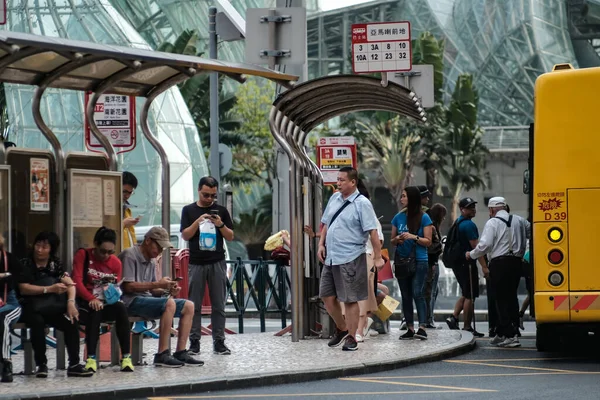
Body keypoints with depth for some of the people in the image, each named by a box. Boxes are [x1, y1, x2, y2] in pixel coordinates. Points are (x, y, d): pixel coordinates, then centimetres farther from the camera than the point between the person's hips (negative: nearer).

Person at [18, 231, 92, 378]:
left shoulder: (55, 264, 8)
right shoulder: (25, 264, -4)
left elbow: (70, 283, -3)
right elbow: (23, 288, -16)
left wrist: (71, 302, -23)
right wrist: (50, 289, -26)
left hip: (51, 308, 4)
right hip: (29, 308, -4)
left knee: (71, 323, -22)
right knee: (38, 321, -36)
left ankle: (74, 365, -17)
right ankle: (42, 365, -25)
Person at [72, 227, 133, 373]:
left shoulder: (116, 262, 8)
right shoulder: (83, 255, -1)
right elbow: (77, 282, -10)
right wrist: (92, 299, -24)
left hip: (107, 302, 3)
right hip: (87, 302, -3)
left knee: (121, 308, -31)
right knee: (95, 311, -38)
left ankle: (126, 357, -29)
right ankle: (91, 358, -40)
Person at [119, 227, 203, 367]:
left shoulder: (151, 261, 18)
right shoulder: (130, 255, -9)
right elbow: (128, 287, -17)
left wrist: (168, 290, -4)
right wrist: (158, 284, -18)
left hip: (147, 298, 9)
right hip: (131, 301, -9)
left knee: (188, 306, 0)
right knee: (169, 303, -32)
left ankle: (180, 352, -6)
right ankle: (162, 355, -32)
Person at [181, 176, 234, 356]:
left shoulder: (221, 211, 9)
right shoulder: (189, 210, 6)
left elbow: (230, 237, 8)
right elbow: (185, 235, 0)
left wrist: (221, 225, -11)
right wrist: (198, 222, -15)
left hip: (217, 263, 1)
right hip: (196, 263, -1)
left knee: (218, 305, 1)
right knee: (194, 305, 0)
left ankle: (219, 341, 4)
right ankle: (194, 342, 4)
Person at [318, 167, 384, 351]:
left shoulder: (362, 203, -11)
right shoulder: (334, 198, 11)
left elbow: (372, 232, -14)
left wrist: (378, 258, -17)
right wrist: (321, 244, 10)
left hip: (350, 259, -7)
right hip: (330, 258, 7)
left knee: (350, 300, 0)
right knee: (327, 296, 10)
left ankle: (351, 338, 11)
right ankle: (341, 329, 31)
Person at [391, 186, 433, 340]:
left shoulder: (423, 218, -2)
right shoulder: (398, 217, 10)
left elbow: (428, 241, -2)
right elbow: (392, 241, 15)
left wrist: (414, 237, -17)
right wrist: (398, 239, -7)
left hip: (419, 261, -5)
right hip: (401, 261, 5)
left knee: (418, 294, -14)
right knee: (406, 296, 5)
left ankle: (422, 327, -17)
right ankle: (410, 328, 9)